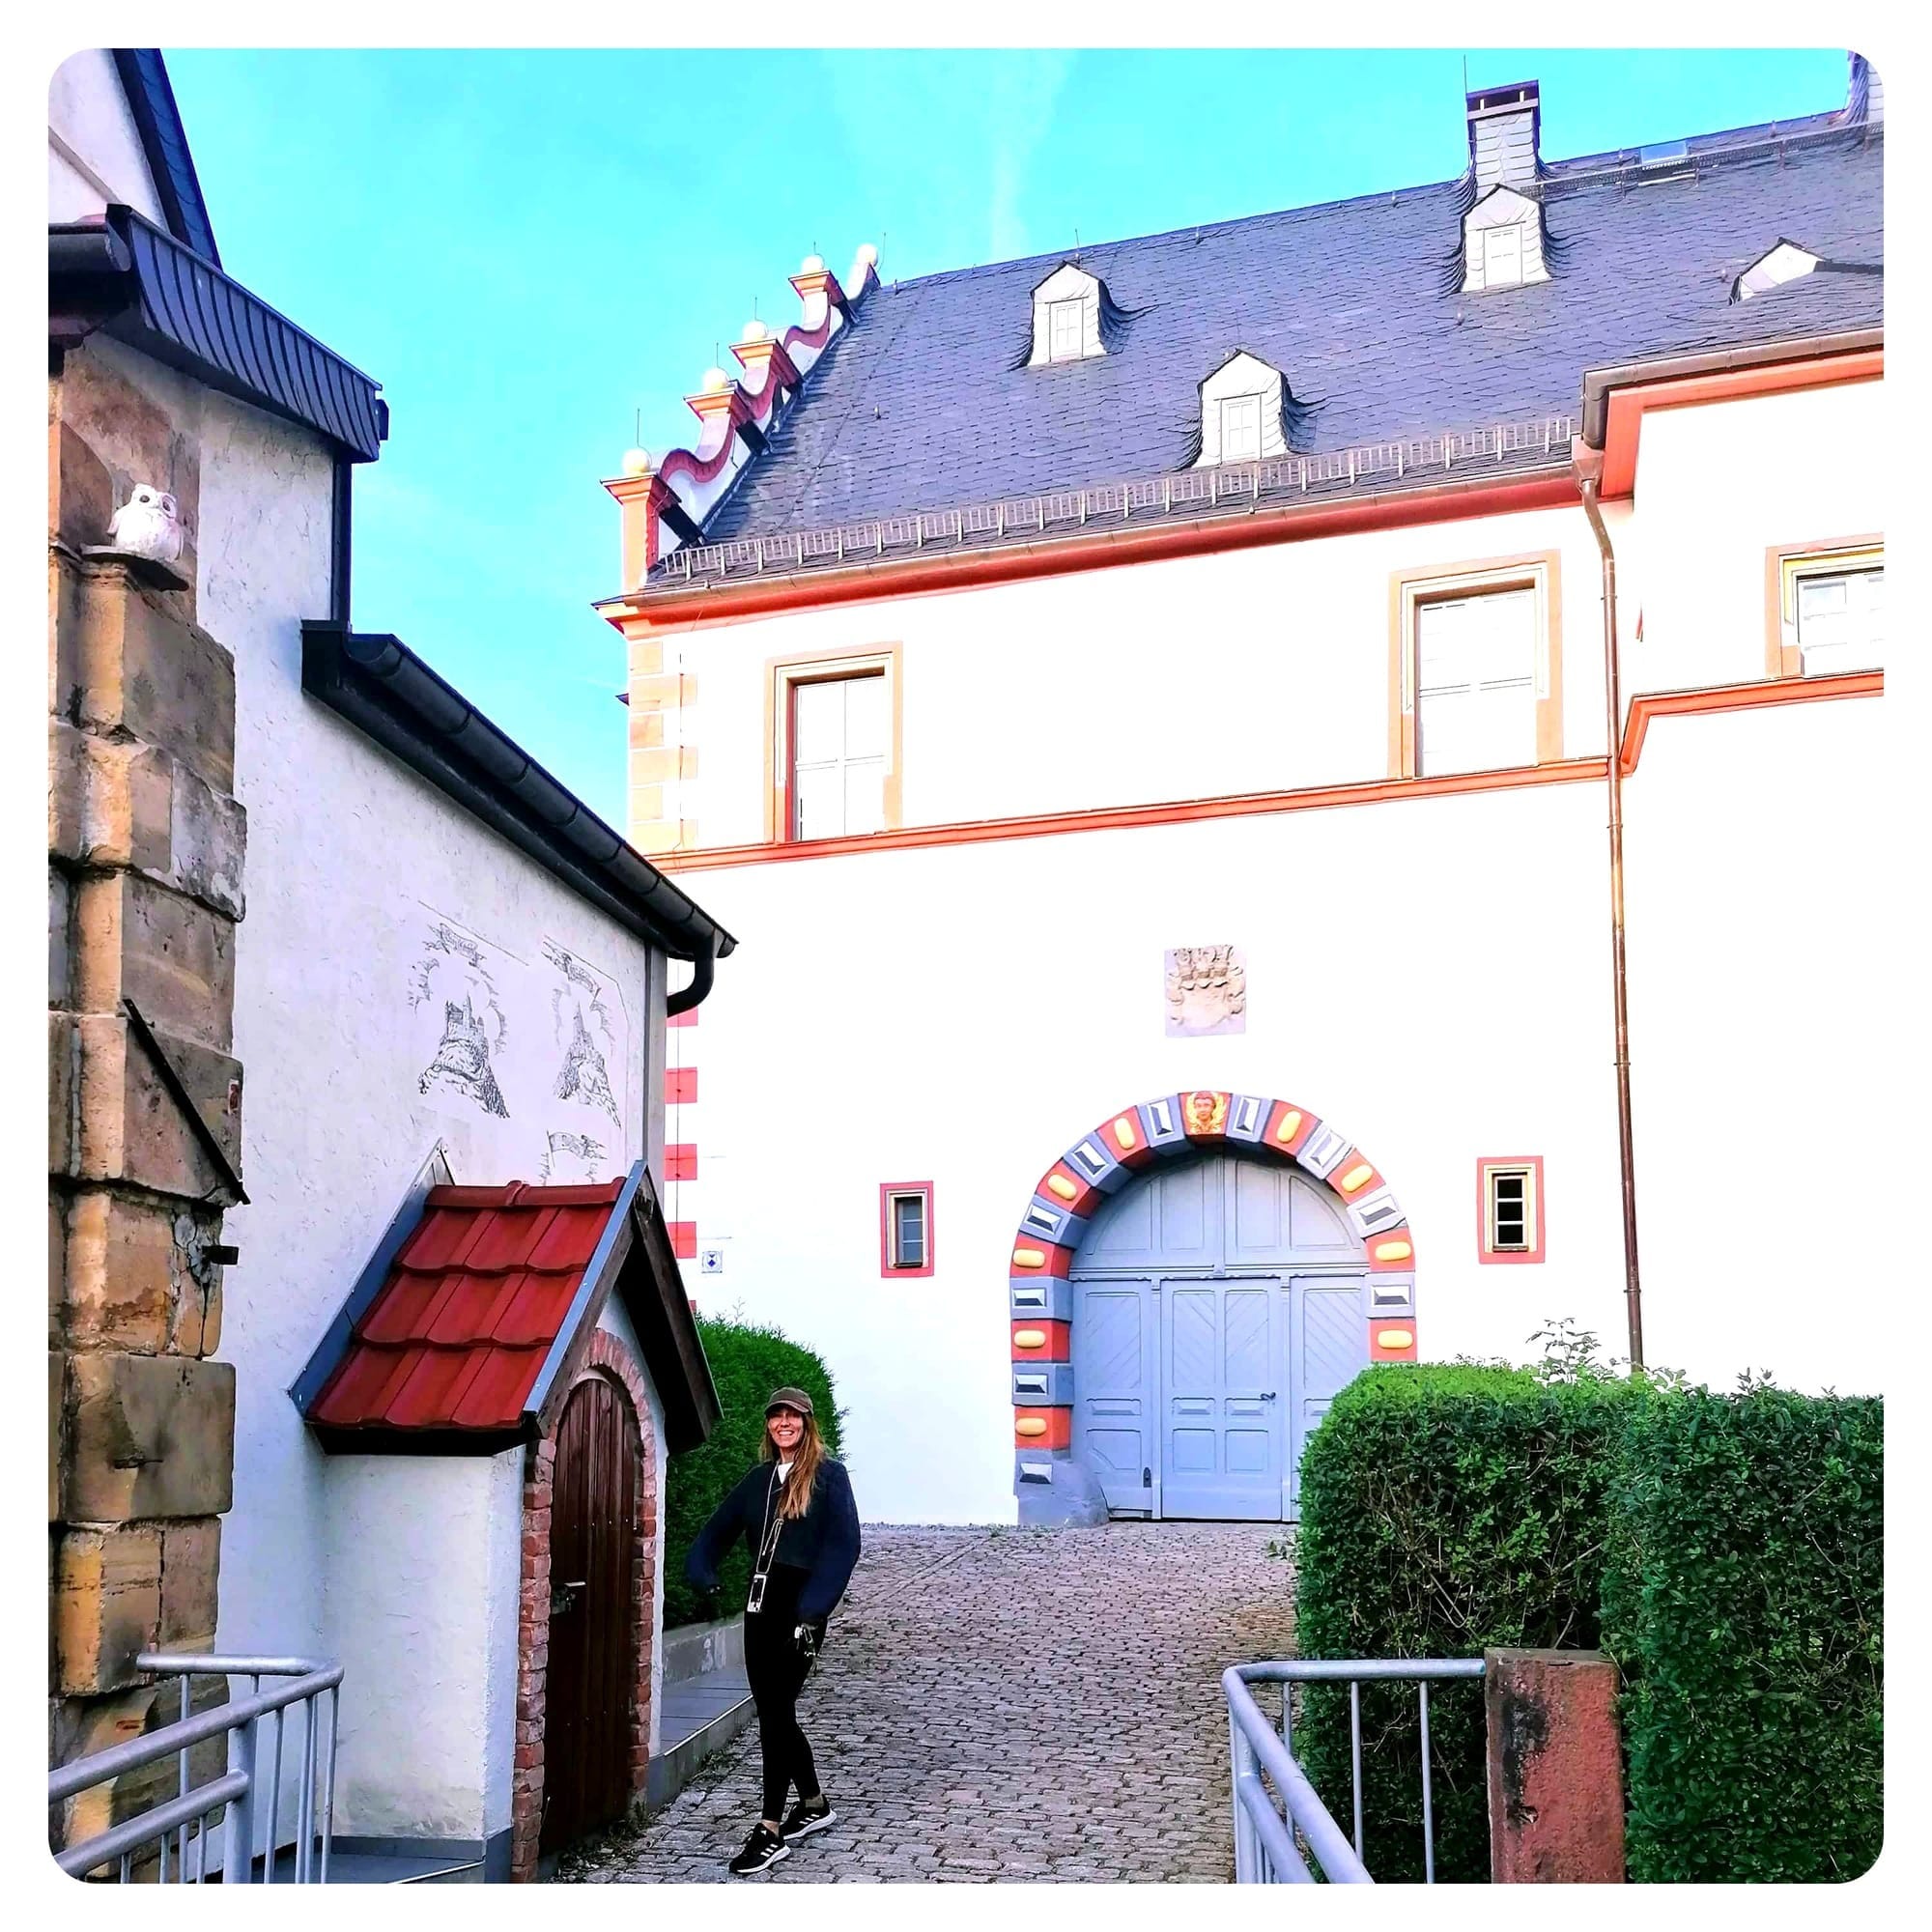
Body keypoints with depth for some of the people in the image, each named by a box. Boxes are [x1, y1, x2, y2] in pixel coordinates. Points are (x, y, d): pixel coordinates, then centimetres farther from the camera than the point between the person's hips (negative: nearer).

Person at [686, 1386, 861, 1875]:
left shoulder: (829, 1476, -5)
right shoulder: (760, 1478, 13)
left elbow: (842, 1545, -13)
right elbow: (720, 1528, 17)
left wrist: (812, 1610, -20)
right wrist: (702, 1573, -2)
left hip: (800, 1607, -7)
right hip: (760, 1603, 7)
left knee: (775, 1712, -9)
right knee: (775, 1711, 12)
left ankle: (771, 1831, -3)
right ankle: (814, 1804, 30)